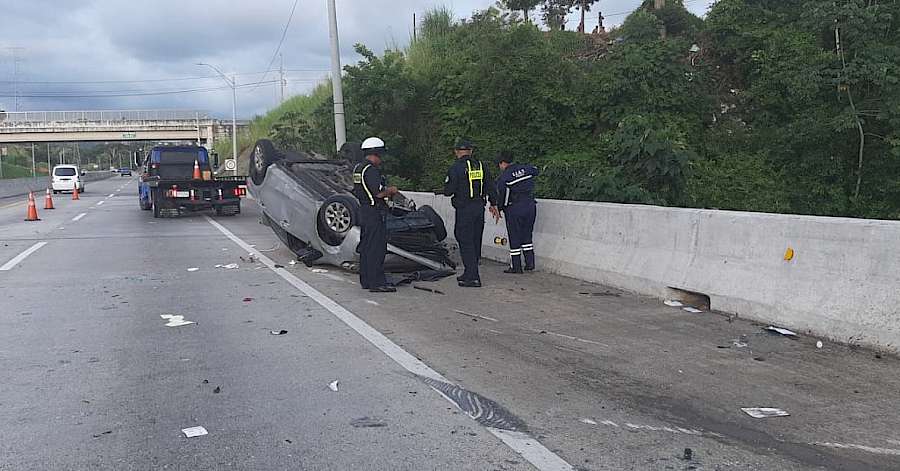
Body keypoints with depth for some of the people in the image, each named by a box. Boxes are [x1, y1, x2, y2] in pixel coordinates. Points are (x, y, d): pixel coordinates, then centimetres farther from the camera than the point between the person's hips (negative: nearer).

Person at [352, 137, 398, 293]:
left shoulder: (358, 168, 14)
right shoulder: (371, 170, -17)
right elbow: (379, 193, -23)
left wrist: (385, 191, 18)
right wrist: (391, 190, -3)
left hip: (364, 211, 10)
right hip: (375, 214, -10)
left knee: (366, 248, 14)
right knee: (376, 249, -7)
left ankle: (366, 280, 21)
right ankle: (377, 283, -4)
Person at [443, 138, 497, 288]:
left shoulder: (456, 168, -10)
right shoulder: (481, 165, 8)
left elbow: (448, 191, -12)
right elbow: (490, 187, 11)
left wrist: (447, 186, 11)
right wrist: (493, 204, 20)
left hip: (464, 210, -6)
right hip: (479, 208, 6)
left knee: (466, 243, -3)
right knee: (475, 242, 14)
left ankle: (473, 278, -7)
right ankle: (470, 273, 25)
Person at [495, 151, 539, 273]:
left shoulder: (503, 177, -9)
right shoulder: (526, 168, 5)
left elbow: (501, 196, -5)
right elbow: (536, 170, 28)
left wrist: (498, 209, 11)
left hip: (514, 209, -5)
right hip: (530, 206, 5)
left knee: (514, 237, 3)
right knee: (527, 235, 15)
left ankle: (516, 267, 7)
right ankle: (530, 263, 14)